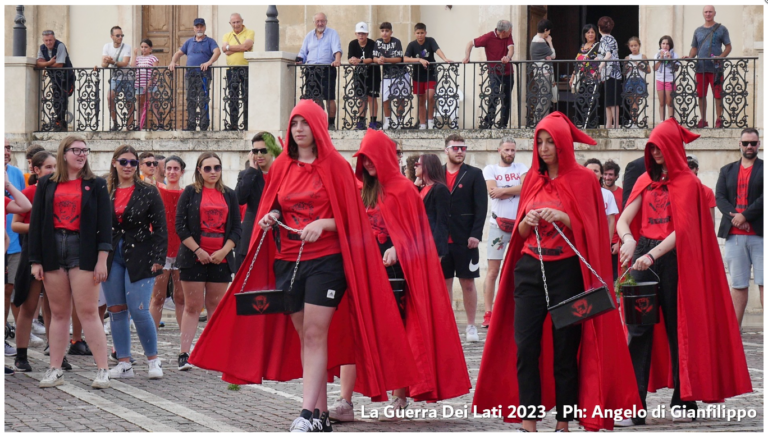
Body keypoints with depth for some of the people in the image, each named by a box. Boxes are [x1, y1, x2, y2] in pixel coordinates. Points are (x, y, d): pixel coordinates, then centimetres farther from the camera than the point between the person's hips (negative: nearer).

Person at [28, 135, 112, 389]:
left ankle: (102, 370, -5)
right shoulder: (47, 184, 9)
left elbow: (104, 223, 0)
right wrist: (35, 261, 1)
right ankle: (55, 370, 11)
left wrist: (102, 259, -8)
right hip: (53, 251, 3)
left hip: (83, 251, -2)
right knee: (58, 313, 7)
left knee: (88, 312, -7)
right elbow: (36, 222, 8)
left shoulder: (96, 185, 5)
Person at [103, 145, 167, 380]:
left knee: (138, 310, -10)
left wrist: (158, 259, -8)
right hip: (111, 257, 4)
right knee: (116, 310, 4)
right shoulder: (105, 192, 8)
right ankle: (124, 363, 11)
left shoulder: (148, 192, 1)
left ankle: (153, 360, 4)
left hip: (139, 257, -4)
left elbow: (160, 228, -1)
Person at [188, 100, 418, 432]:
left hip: (326, 259, -5)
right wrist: (270, 217, -2)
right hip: (288, 259, 5)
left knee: (314, 335, -13)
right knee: (305, 337, 6)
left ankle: (307, 415, -19)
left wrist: (323, 224, -19)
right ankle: (321, 414, 12)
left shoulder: (335, 165, -2)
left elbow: (350, 215, -2)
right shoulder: (281, 167, 11)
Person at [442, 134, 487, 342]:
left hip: (465, 240, -2)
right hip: (441, 238, 2)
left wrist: (475, 235, -12)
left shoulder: (474, 174, 1)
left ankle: (471, 326, 10)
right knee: (444, 282, 7)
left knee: (468, 283, 2)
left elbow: (481, 206, -3)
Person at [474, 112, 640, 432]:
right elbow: (521, 231, 16)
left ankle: (563, 423, 4)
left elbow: (588, 229, -2)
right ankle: (528, 422, -3)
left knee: (565, 346, -3)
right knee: (525, 345, -5)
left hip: (567, 271, -4)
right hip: (530, 269, 4)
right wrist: (527, 222, -7)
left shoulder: (582, 179, 1)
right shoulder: (532, 179, 13)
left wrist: (562, 217, -18)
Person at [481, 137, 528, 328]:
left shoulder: (522, 169, 11)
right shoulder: (490, 170, 7)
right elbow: (492, 191, -10)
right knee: (493, 270, -3)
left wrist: (504, 190, -12)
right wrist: (516, 190, -5)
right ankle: (488, 313, -2)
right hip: (498, 224, -2)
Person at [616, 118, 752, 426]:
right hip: (644, 256, 4)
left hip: (673, 259, -4)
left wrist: (652, 255, -25)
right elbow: (624, 219, 5)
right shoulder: (646, 181, 14)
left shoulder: (687, 182, -2)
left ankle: (683, 400, 11)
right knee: (638, 329, -4)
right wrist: (628, 239, -18)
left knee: (678, 328, 1)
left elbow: (682, 229, -13)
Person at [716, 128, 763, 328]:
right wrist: (734, 217, -12)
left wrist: (745, 216, -13)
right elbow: (719, 197, 5)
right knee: (738, 285, 5)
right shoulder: (727, 171, 17)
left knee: (764, 283, -6)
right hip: (734, 236, 3)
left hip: (760, 234, -3)